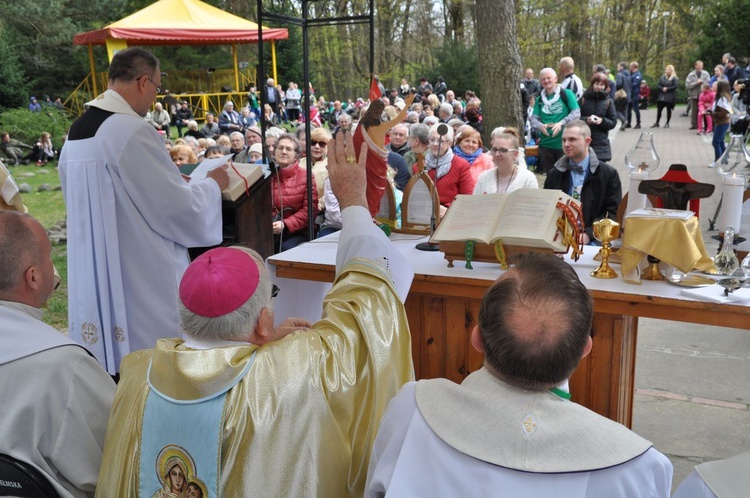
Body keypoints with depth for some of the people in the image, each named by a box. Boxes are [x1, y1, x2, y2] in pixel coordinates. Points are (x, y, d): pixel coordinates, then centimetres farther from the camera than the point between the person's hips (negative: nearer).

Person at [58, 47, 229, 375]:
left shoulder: (75, 133, 8)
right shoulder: (133, 130, -19)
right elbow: (178, 207, -16)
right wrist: (213, 184, 2)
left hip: (92, 281, 8)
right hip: (141, 281, -8)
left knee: (108, 366, 16)